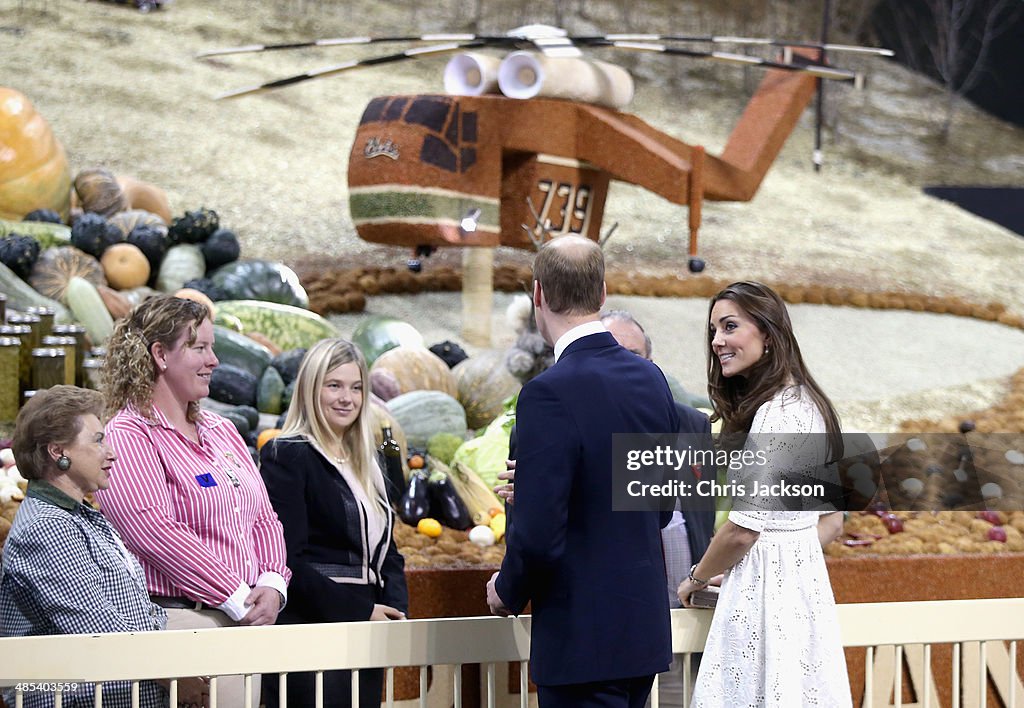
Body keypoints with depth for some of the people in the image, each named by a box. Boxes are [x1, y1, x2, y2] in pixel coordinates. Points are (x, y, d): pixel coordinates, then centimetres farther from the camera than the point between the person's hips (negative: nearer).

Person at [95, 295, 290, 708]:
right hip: (179, 620, -8)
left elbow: (263, 518, 18)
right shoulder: (128, 435, -7)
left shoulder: (221, 431, 19)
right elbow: (156, 532, -17)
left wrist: (272, 585, -1)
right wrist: (239, 600, -17)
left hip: (246, 624, 8)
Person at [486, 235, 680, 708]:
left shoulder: (550, 393, -19)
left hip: (582, 638, -8)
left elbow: (538, 536, -21)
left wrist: (508, 591, 0)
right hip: (646, 628, 8)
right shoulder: (651, 379, 6)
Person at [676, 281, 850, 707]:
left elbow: (743, 529, -17)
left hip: (765, 590, -10)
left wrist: (696, 579, -1)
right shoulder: (808, 402, 13)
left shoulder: (776, 413, -17)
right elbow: (832, 521, 18)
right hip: (805, 582, 10)